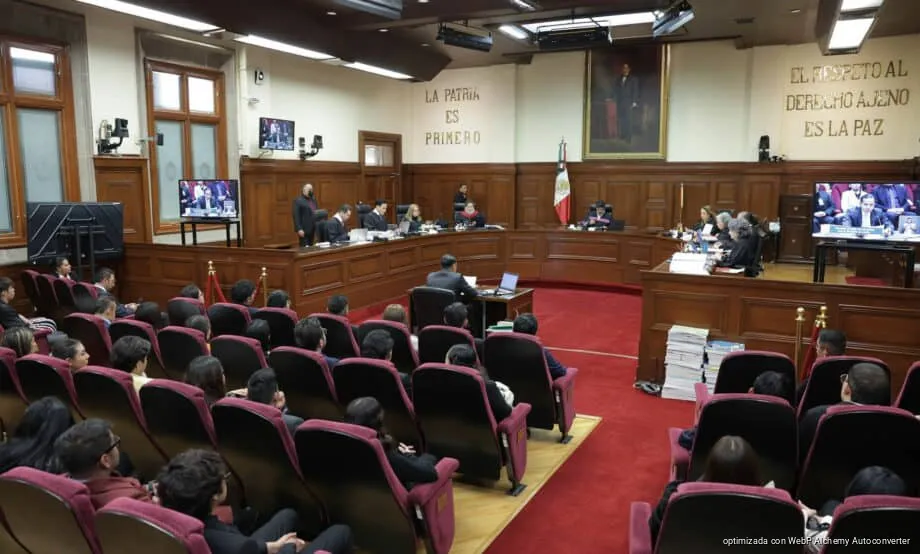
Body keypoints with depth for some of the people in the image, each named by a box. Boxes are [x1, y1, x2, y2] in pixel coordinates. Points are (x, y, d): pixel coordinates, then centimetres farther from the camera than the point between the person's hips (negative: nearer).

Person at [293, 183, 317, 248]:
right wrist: (299, 229, -20)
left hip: (312, 228, 7)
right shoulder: (298, 201, -6)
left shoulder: (313, 200, 16)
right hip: (304, 229, -7)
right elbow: (296, 216, -12)